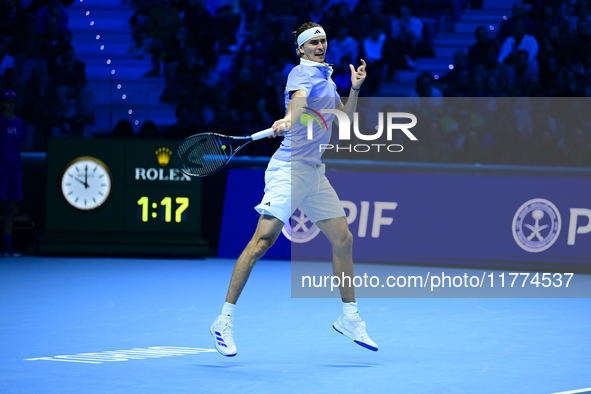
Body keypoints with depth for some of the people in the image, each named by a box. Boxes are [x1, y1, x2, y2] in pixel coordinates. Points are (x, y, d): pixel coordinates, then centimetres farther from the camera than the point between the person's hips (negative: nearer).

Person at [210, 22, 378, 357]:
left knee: (343, 238, 9)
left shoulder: (327, 79, 19)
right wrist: (286, 121, -50)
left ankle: (350, 318, 20)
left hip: (315, 173, 9)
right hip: (290, 169, -9)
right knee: (263, 240, -14)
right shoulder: (303, 73, -8)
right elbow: (298, 100, -30)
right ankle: (225, 321, -11)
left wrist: (355, 90, 9)